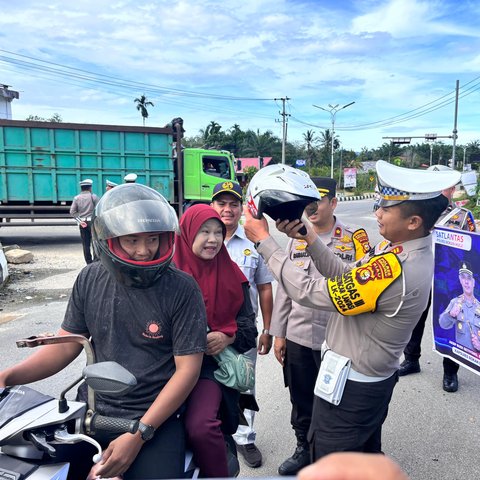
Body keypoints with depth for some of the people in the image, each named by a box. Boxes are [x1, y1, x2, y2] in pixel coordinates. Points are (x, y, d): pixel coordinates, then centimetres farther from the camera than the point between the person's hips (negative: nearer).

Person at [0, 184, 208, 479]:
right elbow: (67, 344, 8)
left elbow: (188, 369, -13)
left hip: (157, 416, -3)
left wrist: (139, 435, -17)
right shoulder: (91, 280, 0)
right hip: (92, 408, 4)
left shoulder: (182, 289, -14)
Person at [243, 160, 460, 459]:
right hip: (375, 379, 9)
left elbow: (310, 293, -28)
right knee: (367, 460, 30)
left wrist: (263, 241, -21)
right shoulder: (412, 252, -3)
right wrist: (308, 237, -6)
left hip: (350, 386, -9)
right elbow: (345, 277, 2)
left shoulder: (393, 269, -34)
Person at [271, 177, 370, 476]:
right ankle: (304, 449, 41)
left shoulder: (354, 240, -8)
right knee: (301, 401, 18)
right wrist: (278, 333, 8)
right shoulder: (296, 240, 5)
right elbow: (284, 289, 8)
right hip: (297, 337, 4)